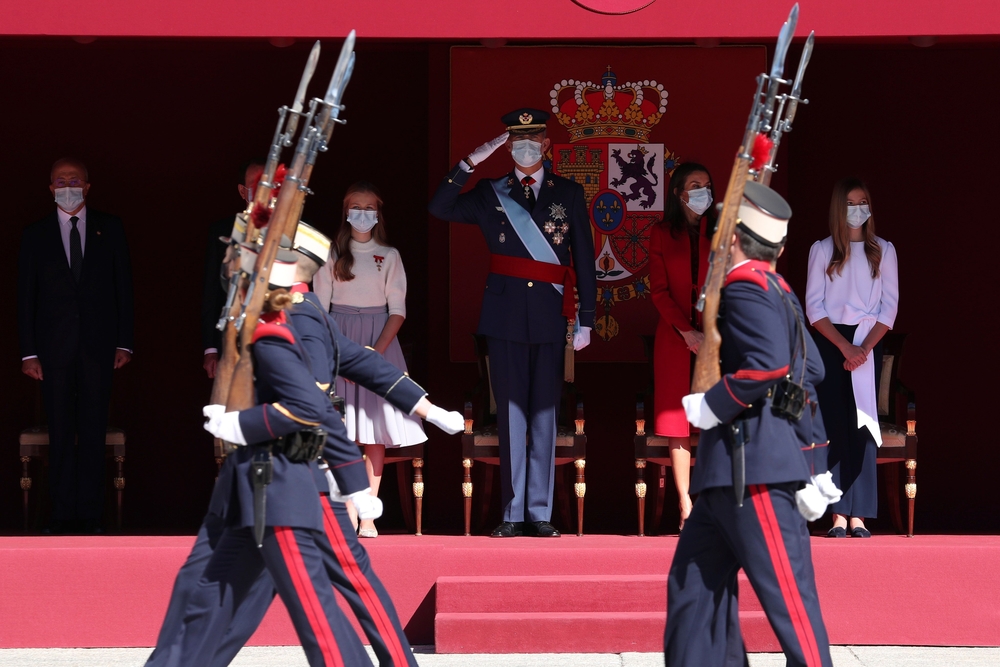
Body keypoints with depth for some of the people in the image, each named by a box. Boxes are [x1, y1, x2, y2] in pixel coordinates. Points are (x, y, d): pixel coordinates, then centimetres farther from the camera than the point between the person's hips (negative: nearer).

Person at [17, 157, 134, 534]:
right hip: (54, 347, 0)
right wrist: (28, 352, -2)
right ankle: (62, 514, 5)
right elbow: (25, 296, 6)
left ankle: (90, 515, 3)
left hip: (98, 345, 0)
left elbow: (123, 287, 7)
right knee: (60, 433, 1)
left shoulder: (109, 229, 9)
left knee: (94, 430, 0)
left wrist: (124, 343, 0)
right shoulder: (35, 235, 8)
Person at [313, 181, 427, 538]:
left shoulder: (389, 256, 5)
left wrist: (375, 352, -12)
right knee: (342, 431, -5)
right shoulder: (332, 255, 5)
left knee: (375, 430, -2)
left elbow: (398, 310, 1)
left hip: (380, 342, 0)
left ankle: (369, 515, 0)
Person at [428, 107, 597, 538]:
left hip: (550, 320, 0)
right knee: (511, 415, 2)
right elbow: (439, 209, -6)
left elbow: (585, 260, 7)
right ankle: (512, 513, 5)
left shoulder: (569, 194, 9)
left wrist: (586, 320, 2)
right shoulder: (490, 194, 9)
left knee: (544, 416, 3)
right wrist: (469, 163, -12)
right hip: (506, 319, 0)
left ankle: (540, 513, 7)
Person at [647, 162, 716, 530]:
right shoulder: (662, 234, 8)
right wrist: (687, 332, -9)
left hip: (715, 335, 0)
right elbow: (659, 289, 2)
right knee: (677, 421, -3)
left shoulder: (719, 232, 8)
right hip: (675, 337, 0)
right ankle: (686, 509, -1)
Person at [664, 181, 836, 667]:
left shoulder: (746, 287, -11)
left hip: (754, 464, -10)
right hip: (728, 469, 10)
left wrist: (712, 407, -16)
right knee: (692, 585, 10)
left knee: (787, 593, -8)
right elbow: (811, 369, 24)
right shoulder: (774, 290, 18)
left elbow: (769, 364, -25)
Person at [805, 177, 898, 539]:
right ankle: (839, 514, -6)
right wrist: (845, 346, -11)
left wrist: (865, 347, -11)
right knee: (835, 426, -5)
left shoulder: (883, 251, 7)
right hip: (830, 343, 0)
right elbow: (814, 308, -1)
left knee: (863, 426, -5)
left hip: (869, 343, 0)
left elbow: (889, 306, 2)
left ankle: (859, 515, -6)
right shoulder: (822, 250, 5)